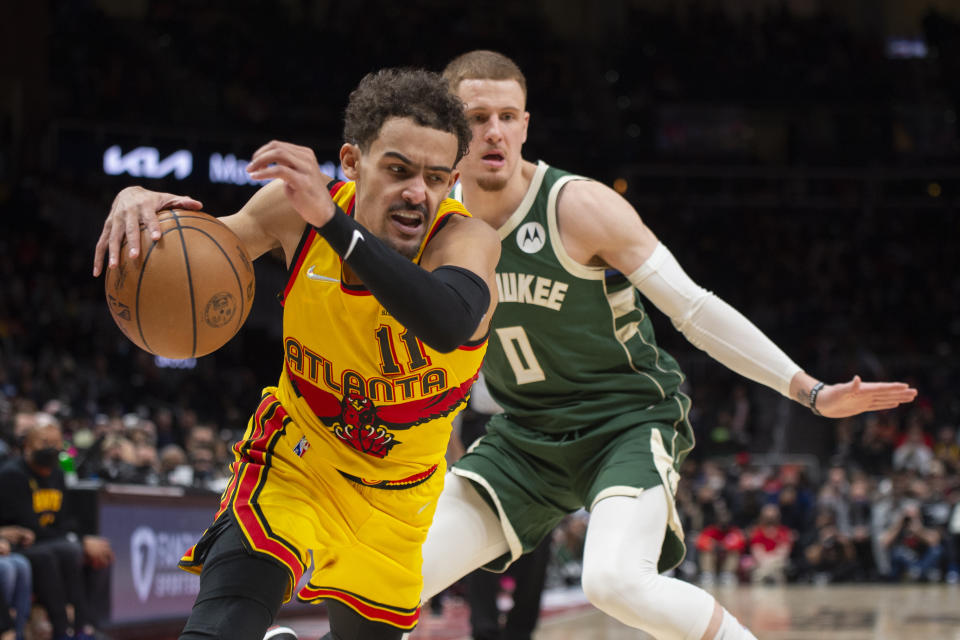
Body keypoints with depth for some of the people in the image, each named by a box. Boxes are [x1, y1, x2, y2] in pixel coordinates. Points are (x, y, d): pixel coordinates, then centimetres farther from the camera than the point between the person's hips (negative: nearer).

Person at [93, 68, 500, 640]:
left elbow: (448, 323, -52)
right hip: (297, 450, 0)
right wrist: (136, 203, -31)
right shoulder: (300, 202, -20)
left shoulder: (466, 239, -29)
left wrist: (331, 220, -61)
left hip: (396, 488, 1)